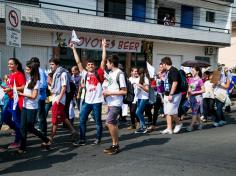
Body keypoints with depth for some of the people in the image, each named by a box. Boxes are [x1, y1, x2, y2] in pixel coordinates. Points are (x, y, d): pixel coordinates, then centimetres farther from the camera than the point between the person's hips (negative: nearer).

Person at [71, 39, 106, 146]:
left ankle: (98, 139, 22)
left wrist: (103, 47, -7)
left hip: (97, 101, -3)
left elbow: (103, 60, -5)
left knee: (98, 121, 8)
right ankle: (82, 140, 12)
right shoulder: (85, 74, 9)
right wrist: (74, 49, 9)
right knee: (82, 120, 3)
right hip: (87, 101, 3)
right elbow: (78, 62, 9)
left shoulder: (98, 73, 1)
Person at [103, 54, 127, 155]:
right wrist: (106, 92, 4)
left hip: (116, 103, -9)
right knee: (113, 124, 12)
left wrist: (110, 93, -17)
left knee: (109, 123, -14)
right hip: (110, 103, 9)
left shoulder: (120, 74, -13)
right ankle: (116, 145, 20)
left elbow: (124, 91, -15)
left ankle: (115, 145, -2)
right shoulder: (110, 73, 13)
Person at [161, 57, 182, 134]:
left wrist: (171, 94, -24)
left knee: (171, 112, -11)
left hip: (174, 95, -10)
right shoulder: (167, 71, 16)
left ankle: (178, 124, 12)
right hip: (167, 94, 10)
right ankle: (169, 129, 11)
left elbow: (175, 83, -22)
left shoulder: (173, 70, -14)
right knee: (167, 112, 7)